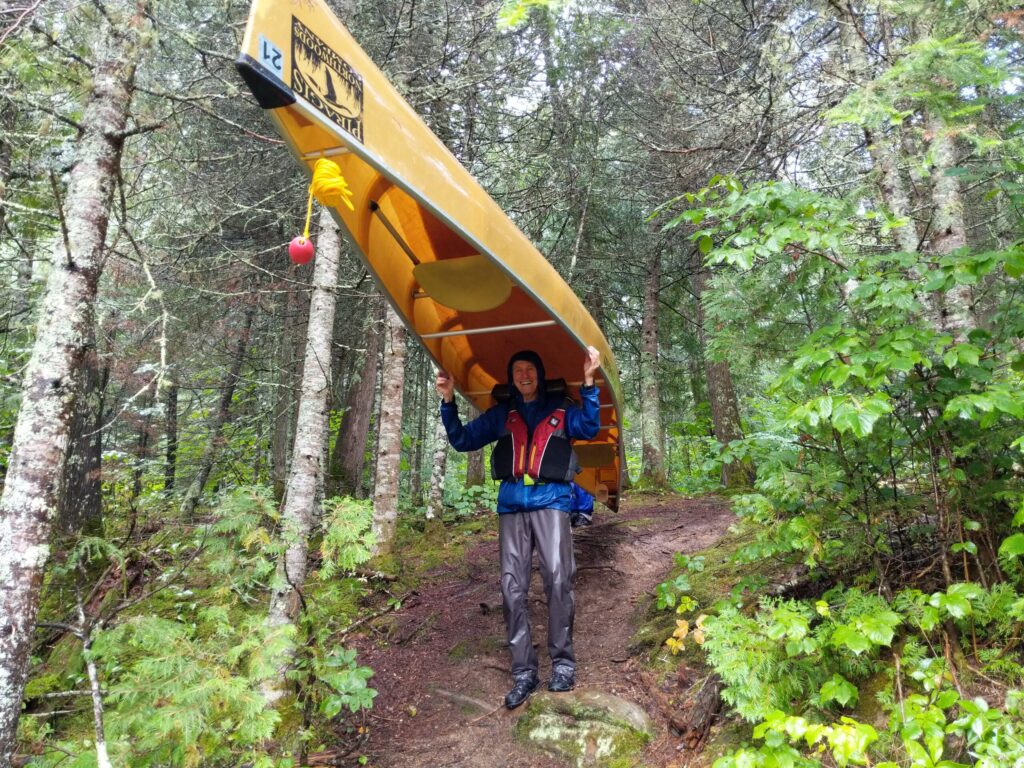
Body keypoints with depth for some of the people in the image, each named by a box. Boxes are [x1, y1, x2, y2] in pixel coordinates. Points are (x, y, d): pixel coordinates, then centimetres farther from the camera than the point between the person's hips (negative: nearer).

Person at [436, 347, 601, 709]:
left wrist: (588, 384, -20)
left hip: (551, 501, -3)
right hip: (511, 505, 3)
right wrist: (448, 401, 7)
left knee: (557, 578, -13)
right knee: (512, 586, -2)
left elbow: (589, 428, -8)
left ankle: (563, 663, 2)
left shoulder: (561, 409, 11)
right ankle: (523, 673, 5)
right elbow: (462, 440, 19)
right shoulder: (501, 414, 19)